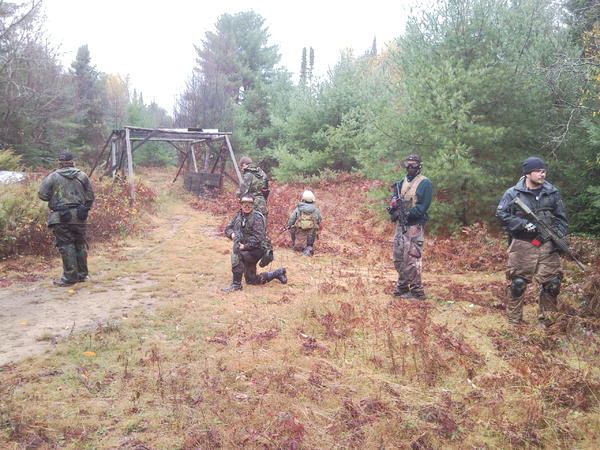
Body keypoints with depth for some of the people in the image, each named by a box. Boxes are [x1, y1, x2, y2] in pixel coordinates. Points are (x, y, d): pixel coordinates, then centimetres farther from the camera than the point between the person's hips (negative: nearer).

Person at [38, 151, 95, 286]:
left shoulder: (52, 177, -3)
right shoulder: (82, 176, 4)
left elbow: (42, 195, -3)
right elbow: (90, 196, 6)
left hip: (60, 218, -3)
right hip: (79, 216, 3)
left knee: (66, 246, 0)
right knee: (80, 245, 13)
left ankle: (70, 277, 2)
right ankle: (82, 274, 20)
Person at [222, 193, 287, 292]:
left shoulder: (257, 217, -18)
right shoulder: (239, 215, 4)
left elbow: (258, 238, -24)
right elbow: (228, 228, 11)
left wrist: (245, 246, -27)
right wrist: (232, 234, -10)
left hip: (257, 250, -8)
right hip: (246, 251, 8)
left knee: (236, 252, -32)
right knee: (251, 280, 15)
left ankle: (236, 284, -22)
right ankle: (278, 273, 34)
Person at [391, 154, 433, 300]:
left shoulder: (425, 183, -7)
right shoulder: (403, 181, 16)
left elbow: (423, 206, -13)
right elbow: (396, 196, 19)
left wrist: (408, 213, -20)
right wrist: (395, 200, -4)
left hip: (414, 226, -8)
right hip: (401, 224, 8)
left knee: (411, 260, -9)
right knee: (398, 258, 12)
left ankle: (417, 291, 0)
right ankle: (402, 287, 26)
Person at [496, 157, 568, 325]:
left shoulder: (553, 193, 8)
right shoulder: (513, 193, -2)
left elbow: (561, 218, 12)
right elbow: (501, 214, -7)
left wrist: (560, 236, -2)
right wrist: (523, 224, -16)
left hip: (547, 246, 3)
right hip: (522, 246, -3)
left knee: (553, 283, 5)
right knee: (518, 283, 0)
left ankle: (546, 318, 24)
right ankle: (514, 320, 13)